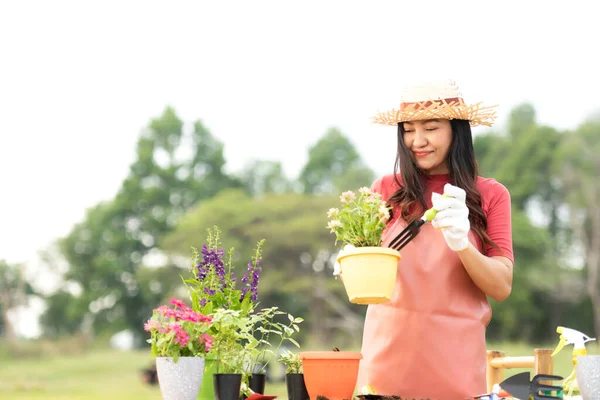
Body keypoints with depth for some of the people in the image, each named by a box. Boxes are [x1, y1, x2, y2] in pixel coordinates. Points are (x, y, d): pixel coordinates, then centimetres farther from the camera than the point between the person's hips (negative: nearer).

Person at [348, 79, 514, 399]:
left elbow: (502, 287, -4)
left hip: (454, 359, 0)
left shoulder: (490, 195, 1)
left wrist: (461, 243, -20)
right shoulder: (386, 190, 3)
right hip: (388, 352, 1)